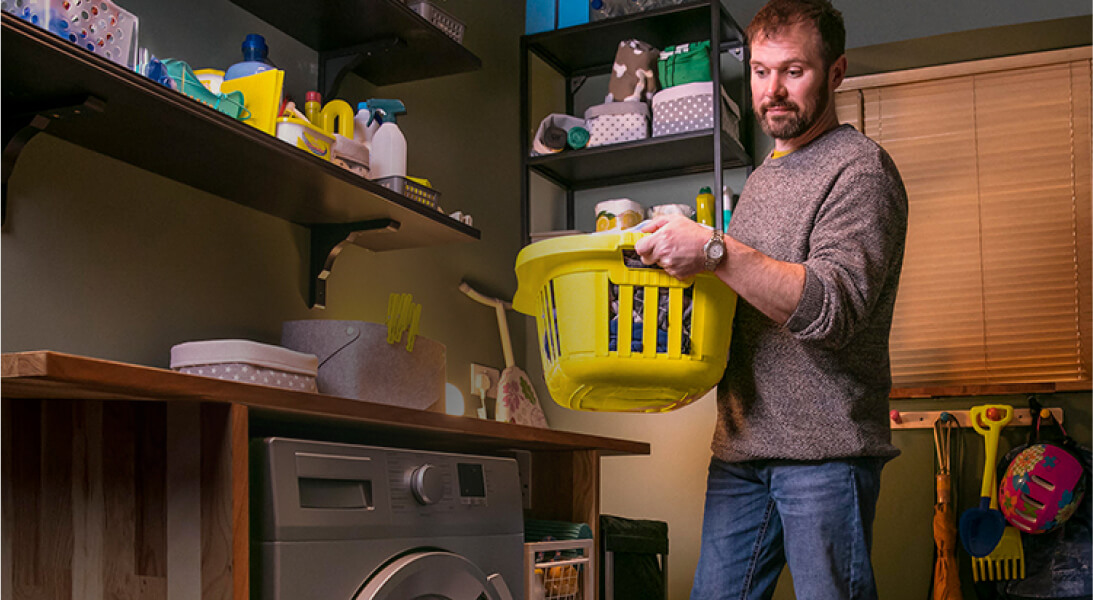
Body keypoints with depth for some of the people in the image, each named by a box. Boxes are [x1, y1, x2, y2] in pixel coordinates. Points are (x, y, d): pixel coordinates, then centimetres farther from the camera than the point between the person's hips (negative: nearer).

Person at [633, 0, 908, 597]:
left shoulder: (859, 167, -5)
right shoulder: (761, 178, 20)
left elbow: (833, 310, -18)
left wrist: (715, 250, -25)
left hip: (823, 444, -7)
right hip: (740, 442, 7)